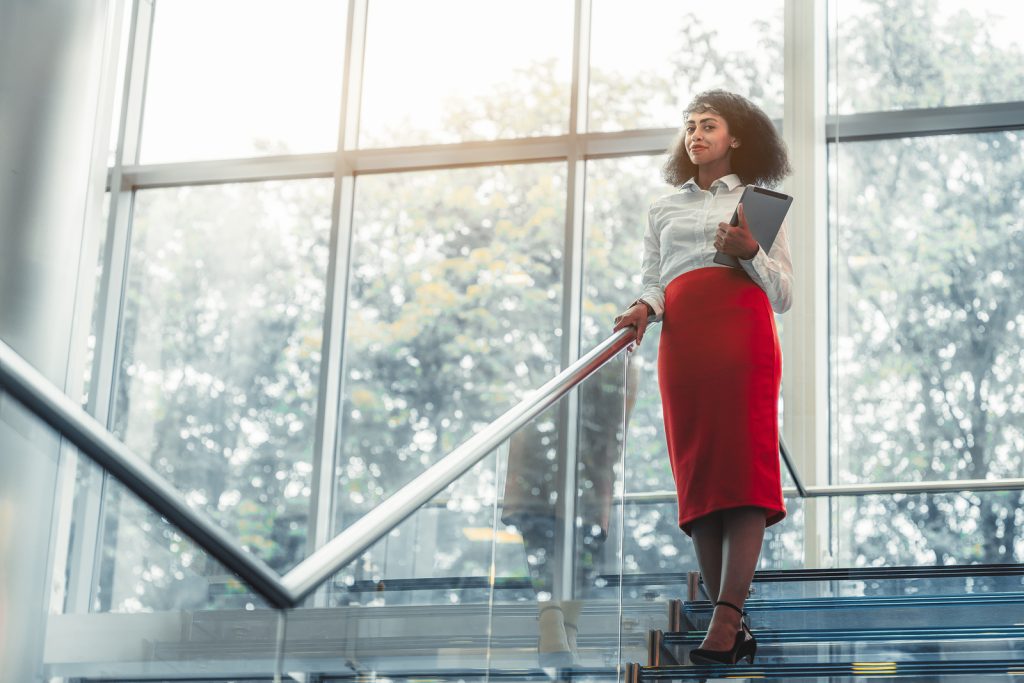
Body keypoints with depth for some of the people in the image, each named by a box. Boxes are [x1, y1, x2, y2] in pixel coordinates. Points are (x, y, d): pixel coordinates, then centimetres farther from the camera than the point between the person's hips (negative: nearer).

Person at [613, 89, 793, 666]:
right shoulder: (666, 210, 26)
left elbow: (784, 295, 14)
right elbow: (652, 282, 19)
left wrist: (750, 253, -5)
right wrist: (643, 309, -4)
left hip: (743, 331, -3)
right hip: (681, 337, 3)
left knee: (744, 466, -17)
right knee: (698, 474, -7)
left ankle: (725, 617, -26)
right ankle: (735, 623, -5)